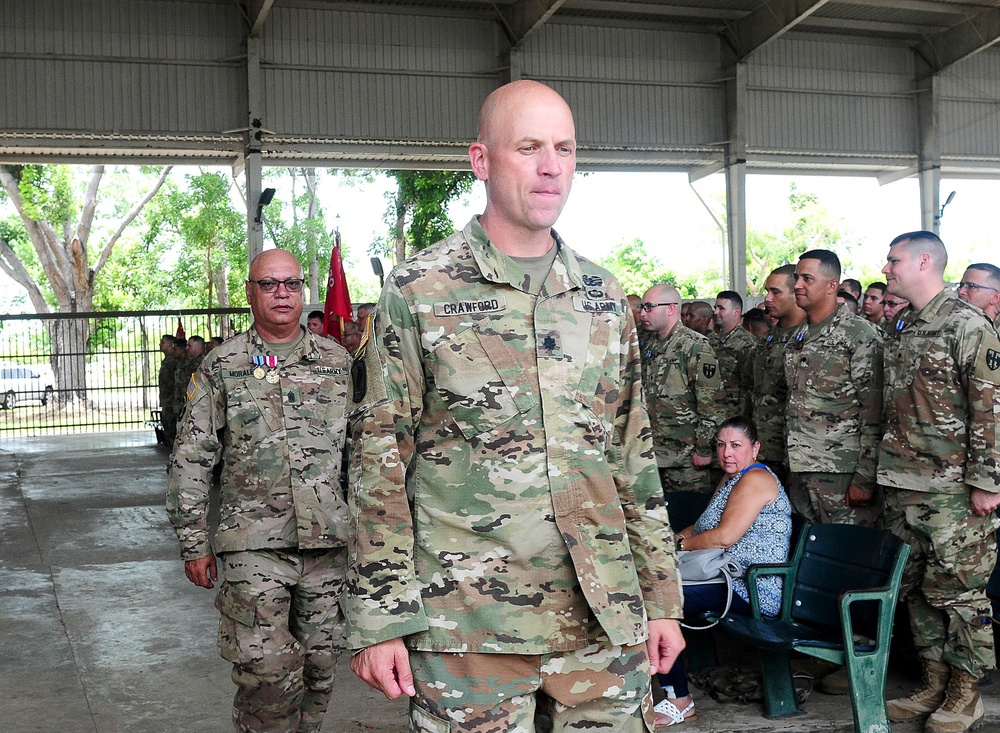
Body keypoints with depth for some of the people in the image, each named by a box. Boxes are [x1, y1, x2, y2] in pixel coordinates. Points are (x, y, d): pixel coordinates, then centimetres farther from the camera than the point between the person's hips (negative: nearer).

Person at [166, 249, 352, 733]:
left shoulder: (337, 361, 9)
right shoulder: (221, 367, 3)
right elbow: (191, 460, 4)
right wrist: (193, 543, 0)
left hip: (330, 541, 2)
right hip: (254, 546, -2)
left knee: (320, 666, 10)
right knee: (265, 674, -6)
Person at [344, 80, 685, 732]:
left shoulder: (603, 293, 10)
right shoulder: (418, 291, -3)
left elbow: (635, 454, 13)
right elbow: (380, 461, -3)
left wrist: (662, 597, 10)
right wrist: (379, 621, -7)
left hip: (606, 619, 4)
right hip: (465, 624, -3)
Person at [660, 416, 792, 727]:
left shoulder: (756, 479, -12)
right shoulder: (731, 479, 20)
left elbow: (724, 536, -21)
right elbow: (703, 527, 24)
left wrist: (681, 543, -7)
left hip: (753, 592, -11)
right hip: (731, 581, 11)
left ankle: (679, 701, -14)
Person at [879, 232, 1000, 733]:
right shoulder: (899, 330, 13)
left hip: (951, 489, -8)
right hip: (901, 487, 8)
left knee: (957, 591, 0)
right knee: (915, 587, 12)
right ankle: (934, 686, 24)